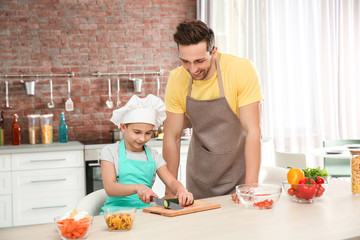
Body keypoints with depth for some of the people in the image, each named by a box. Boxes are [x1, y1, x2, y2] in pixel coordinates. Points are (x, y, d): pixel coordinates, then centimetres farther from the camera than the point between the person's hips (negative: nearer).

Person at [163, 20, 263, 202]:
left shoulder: (242, 70, -21)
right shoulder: (177, 79, -12)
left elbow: (253, 131, -22)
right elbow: (172, 137, -5)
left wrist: (250, 188, -28)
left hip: (238, 174, -2)